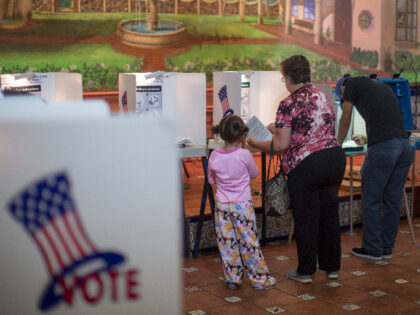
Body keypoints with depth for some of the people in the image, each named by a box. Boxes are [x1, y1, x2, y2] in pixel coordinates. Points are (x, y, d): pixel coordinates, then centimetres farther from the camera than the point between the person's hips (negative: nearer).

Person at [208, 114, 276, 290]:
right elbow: (254, 174, 4)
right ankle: (260, 279, 15)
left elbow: (211, 179, 9)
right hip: (242, 205, -3)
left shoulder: (214, 156, -5)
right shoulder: (244, 155, -14)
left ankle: (232, 279, 17)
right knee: (249, 242, 5)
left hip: (222, 205, 3)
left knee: (226, 243, 10)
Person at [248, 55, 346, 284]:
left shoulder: (288, 105, -11)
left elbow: (281, 146, -13)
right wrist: (278, 129, 27)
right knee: (329, 215, 17)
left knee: (306, 219, 6)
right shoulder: (321, 96, 11)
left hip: (305, 165, -6)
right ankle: (332, 266, 27)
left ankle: (305, 271, 18)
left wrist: (256, 144, 4)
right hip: (335, 159, 7)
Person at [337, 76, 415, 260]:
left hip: (382, 148, -7)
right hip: (405, 146, 7)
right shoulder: (384, 86, 30)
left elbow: (345, 120, 13)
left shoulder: (352, 83, 11)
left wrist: (338, 144, 26)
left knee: (371, 201, 6)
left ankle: (373, 249, 14)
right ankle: (387, 248, 22)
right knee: (393, 201, 13)